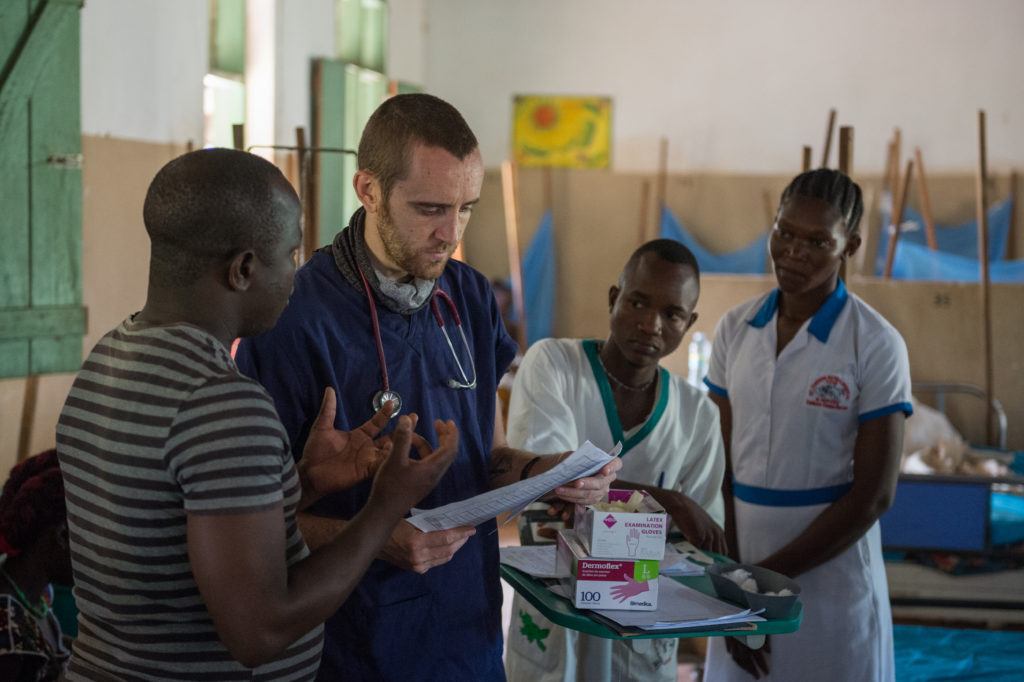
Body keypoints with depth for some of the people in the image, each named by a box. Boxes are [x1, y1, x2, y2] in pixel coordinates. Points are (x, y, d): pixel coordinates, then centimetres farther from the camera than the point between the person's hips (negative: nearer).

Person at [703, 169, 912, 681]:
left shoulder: (876, 345, -10)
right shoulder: (735, 330, 2)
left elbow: (873, 495, -11)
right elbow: (719, 465, 2)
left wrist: (770, 575, -12)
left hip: (832, 579, -3)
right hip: (744, 570, 4)